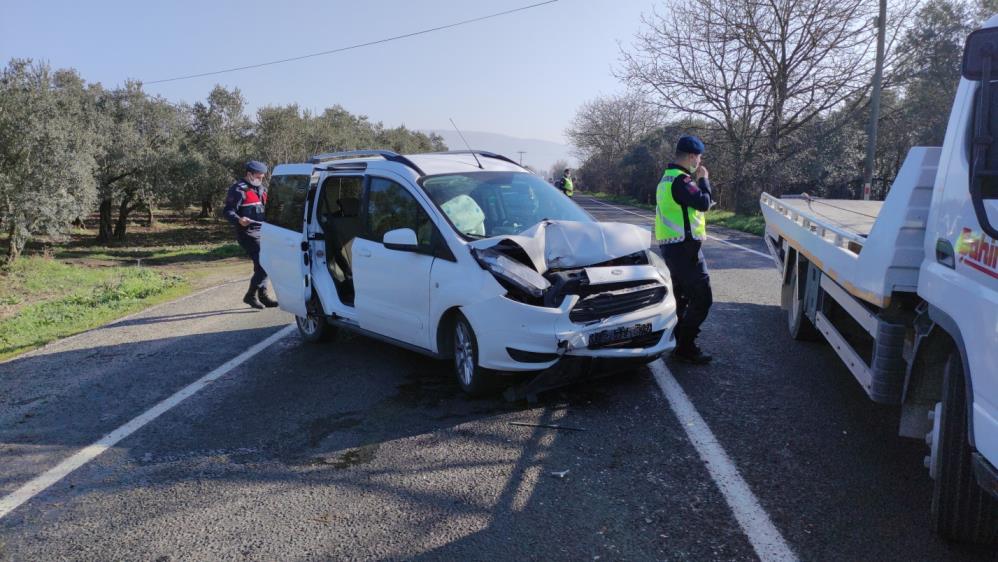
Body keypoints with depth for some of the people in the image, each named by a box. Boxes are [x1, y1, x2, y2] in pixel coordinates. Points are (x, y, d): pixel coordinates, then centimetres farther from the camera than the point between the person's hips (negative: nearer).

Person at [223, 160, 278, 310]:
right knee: (263, 263, -16)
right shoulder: (239, 190, -10)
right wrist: (239, 220, -34)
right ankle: (251, 295, -6)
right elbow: (228, 211, -16)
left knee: (262, 264, 12)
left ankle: (262, 295, 23)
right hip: (247, 232, -9)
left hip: (261, 231, 9)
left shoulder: (261, 189, 17)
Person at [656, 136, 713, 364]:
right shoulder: (681, 180, -17)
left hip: (670, 245, 11)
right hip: (685, 246, -11)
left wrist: (695, 181, 12)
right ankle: (685, 348, -6)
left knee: (681, 296, 20)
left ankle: (676, 339, 27)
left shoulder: (668, 178, 16)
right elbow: (704, 203, -20)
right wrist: (703, 179, -5)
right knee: (702, 298, -8)